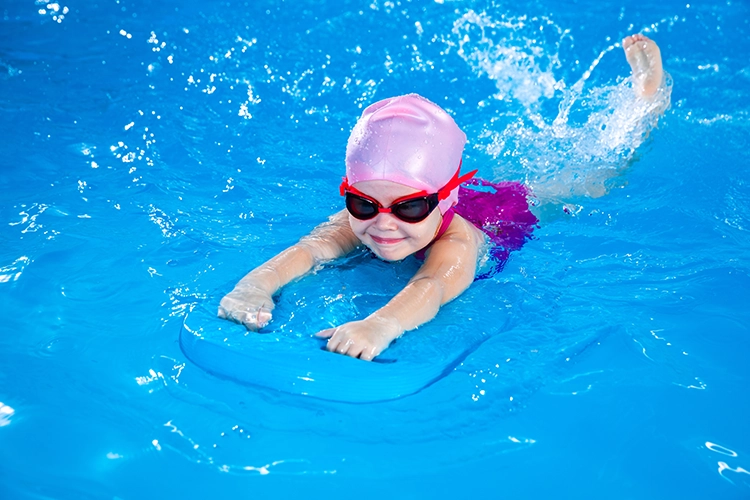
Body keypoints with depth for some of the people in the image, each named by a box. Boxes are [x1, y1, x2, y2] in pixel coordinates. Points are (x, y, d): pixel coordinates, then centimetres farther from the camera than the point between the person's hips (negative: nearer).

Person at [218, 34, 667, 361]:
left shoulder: (456, 240, -49)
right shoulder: (356, 223, -36)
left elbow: (433, 286, -68)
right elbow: (309, 250, -51)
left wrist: (379, 325, -87)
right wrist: (255, 285, -72)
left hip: (522, 206, -1)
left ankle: (647, 92, 46)